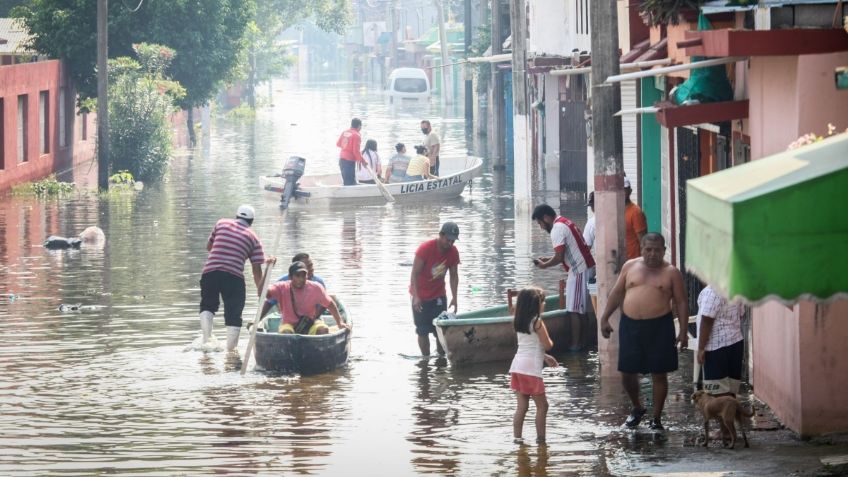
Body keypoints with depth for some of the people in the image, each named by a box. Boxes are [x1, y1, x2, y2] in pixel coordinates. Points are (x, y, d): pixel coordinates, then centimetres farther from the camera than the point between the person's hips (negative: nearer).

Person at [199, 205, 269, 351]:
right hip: (234, 277, -2)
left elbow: (208, 246, 27)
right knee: (234, 314, 7)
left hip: (210, 272, 2)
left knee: (208, 306, 17)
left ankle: (206, 338, -5)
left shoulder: (222, 224, 17)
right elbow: (257, 269, 7)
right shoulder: (254, 239, 12)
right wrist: (261, 292, 15)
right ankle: (230, 348, 1)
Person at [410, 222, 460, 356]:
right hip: (421, 296, -4)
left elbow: (454, 276, 3)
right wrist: (416, 297, -28)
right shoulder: (425, 249, -22)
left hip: (438, 295, 4)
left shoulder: (453, 252, -8)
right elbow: (415, 273, -21)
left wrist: (454, 297, -4)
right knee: (423, 331, -2)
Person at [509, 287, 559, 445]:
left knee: (522, 406, 9)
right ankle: (540, 438, 4)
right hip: (531, 368, -7)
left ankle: (517, 437, 6)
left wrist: (545, 357, 25)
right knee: (542, 405, 3)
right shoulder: (537, 322, -11)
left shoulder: (519, 322, 13)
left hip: (517, 365, 7)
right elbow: (547, 345, -9)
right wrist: (550, 341, 14)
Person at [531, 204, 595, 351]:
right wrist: (547, 260, 16)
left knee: (574, 310, -5)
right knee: (580, 309, 13)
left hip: (579, 272, -10)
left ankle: (575, 344, -3)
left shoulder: (558, 229, -15)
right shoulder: (566, 223, 17)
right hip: (585, 269, 10)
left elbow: (559, 257, -18)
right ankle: (580, 341, 16)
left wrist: (544, 265, -2)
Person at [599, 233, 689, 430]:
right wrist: (605, 318, 9)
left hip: (659, 327, -3)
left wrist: (683, 331, -7)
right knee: (627, 372, 6)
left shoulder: (671, 273, 0)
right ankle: (637, 408, 32)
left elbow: (681, 302, -1)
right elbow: (616, 293, 13)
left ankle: (656, 419, 15)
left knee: (659, 374, 3)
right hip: (630, 325, 3)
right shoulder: (630, 266, 7)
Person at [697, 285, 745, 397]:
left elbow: (706, 321, -19)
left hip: (717, 346, -8)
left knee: (720, 394, -6)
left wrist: (701, 348, -15)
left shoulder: (712, 291, -18)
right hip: (736, 342, 8)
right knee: (730, 393, 11)